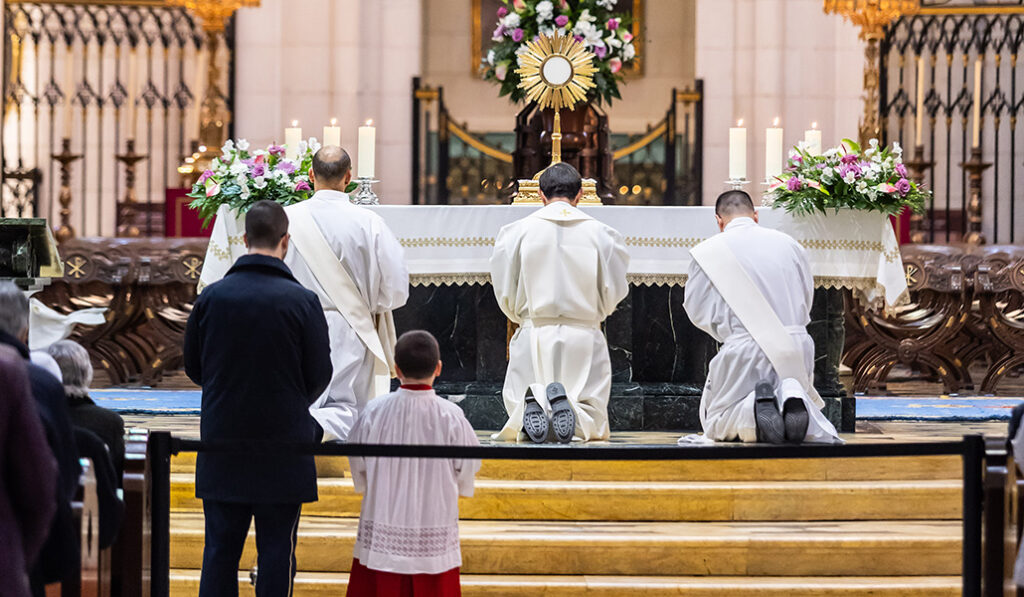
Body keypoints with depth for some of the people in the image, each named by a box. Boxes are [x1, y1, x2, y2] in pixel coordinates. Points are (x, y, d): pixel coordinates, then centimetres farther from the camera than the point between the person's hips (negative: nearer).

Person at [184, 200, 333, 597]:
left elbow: (192, 366, 6)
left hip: (221, 442, 2)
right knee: (276, 547, 4)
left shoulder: (212, 296, -3)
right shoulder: (301, 301, -10)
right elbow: (320, 375, -3)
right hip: (283, 444, -2)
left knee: (220, 548, 9)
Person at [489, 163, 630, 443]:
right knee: (593, 428, 7)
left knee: (517, 424, 9)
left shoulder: (516, 231, 0)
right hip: (584, 336, 0)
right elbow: (614, 293, 4)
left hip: (534, 335, 0)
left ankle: (533, 404, -29)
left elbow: (505, 293, 4)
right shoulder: (601, 234, -1)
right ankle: (566, 405, -30)